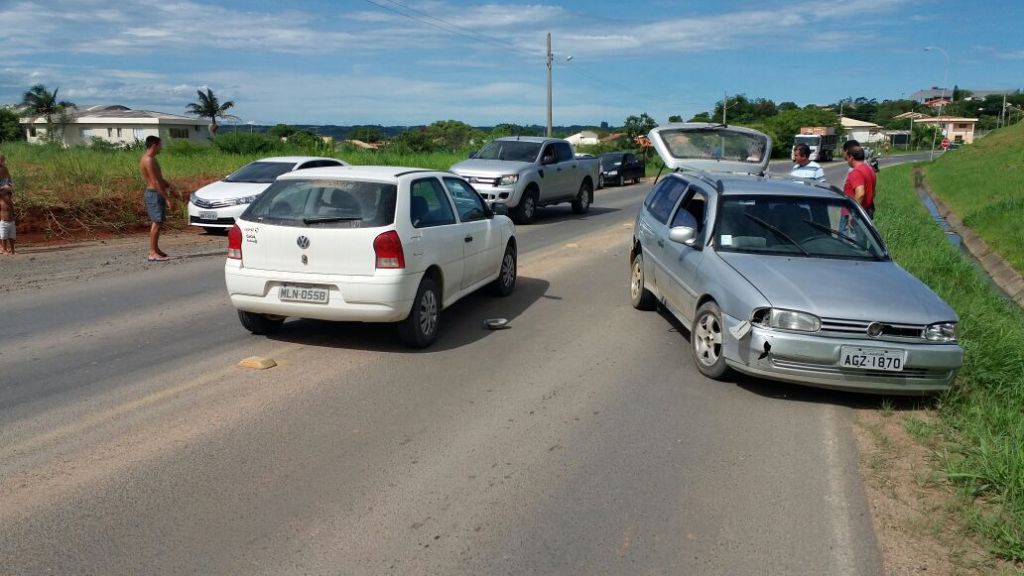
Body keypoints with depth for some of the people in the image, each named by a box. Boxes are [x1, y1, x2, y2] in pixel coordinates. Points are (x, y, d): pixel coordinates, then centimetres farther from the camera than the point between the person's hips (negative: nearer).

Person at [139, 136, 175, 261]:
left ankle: (154, 249, 26)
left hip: (156, 193, 11)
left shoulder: (150, 159, 14)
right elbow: (155, 182, -23)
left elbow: (159, 178, 21)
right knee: (157, 223, -9)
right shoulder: (148, 160, -18)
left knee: (157, 223, 17)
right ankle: (153, 253, -8)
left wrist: (168, 185, 3)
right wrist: (167, 199, -23)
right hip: (154, 194, -11)